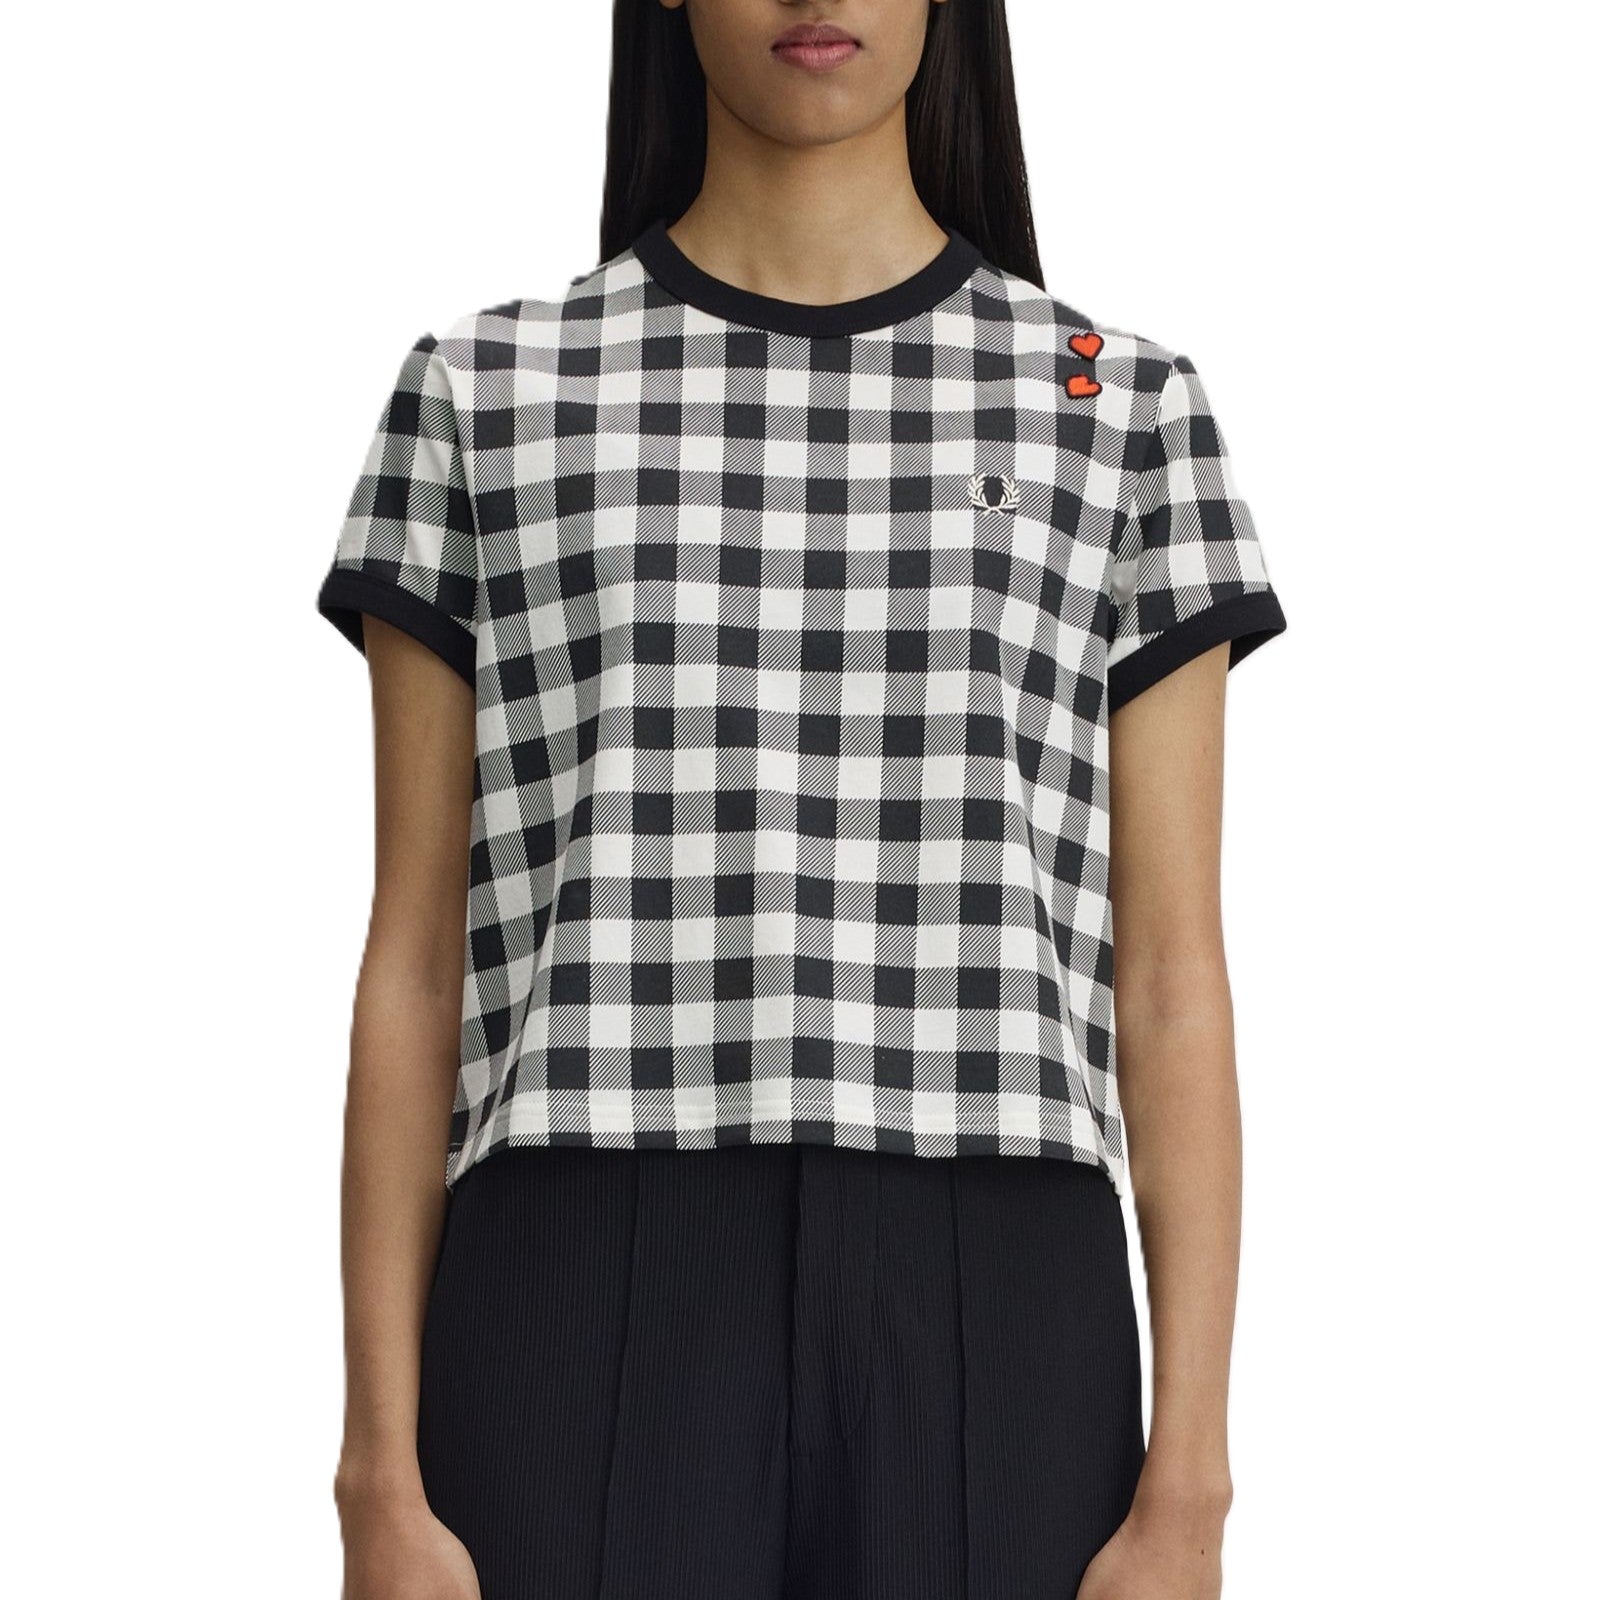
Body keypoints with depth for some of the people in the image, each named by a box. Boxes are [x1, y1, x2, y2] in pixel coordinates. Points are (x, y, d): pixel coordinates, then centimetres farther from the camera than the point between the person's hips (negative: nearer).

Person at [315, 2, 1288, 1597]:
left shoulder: (1123, 410, 11)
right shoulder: (487, 397, 10)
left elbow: (1172, 982, 6)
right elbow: (413, 971, 7)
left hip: (982, 1348, 1)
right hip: (591, 1347, 0)